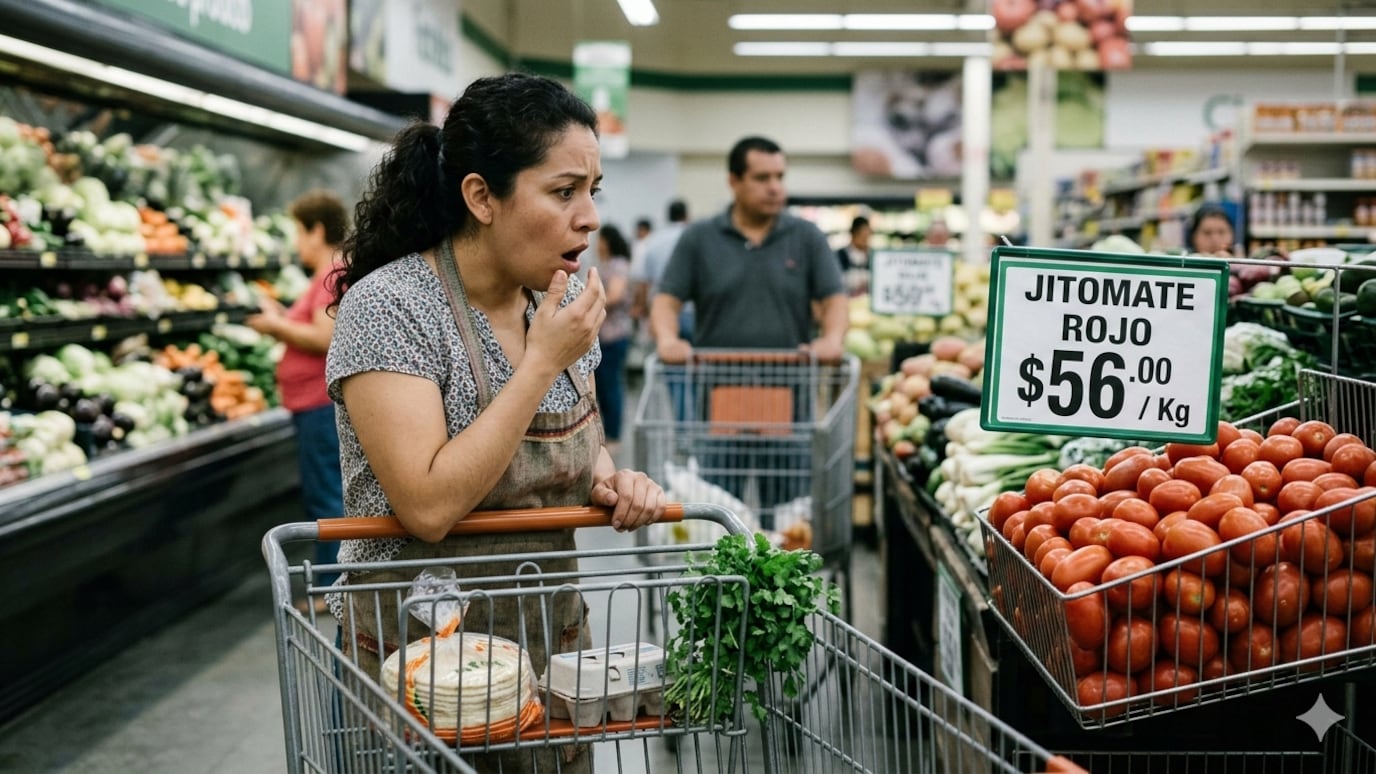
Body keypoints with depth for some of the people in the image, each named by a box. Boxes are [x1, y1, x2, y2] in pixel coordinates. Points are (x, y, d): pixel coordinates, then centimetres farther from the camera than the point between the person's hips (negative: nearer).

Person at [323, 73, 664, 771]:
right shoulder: (387, 307, -19)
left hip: (554, 647, 6)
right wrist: (543, 362, -25)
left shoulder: (562, 303, 1)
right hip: (421, 659, -6)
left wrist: (612, 482, -7)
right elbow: (429, 506, -28)